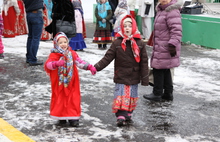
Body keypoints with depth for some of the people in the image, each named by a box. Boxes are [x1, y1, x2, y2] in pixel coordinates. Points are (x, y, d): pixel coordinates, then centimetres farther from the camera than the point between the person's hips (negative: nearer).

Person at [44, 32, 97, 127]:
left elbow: (79, 62, 2)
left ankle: (73, 117, 11)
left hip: (71, 83, 3)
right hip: (59, 84, -2)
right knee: (60, 99, 7)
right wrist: (56, 63, -47)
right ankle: (61, 117, 22)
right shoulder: (54, 55, -9)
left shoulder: (72, 54, 5)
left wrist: (90, 67, -13)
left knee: (73, 99, 2)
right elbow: (48, 64, -26)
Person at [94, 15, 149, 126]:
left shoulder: (140, 43, -1)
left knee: (131, 97, 10)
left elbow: (144, 62, 2)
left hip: (134, 77, 1)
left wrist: (145, 78, 1)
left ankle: (128, 115, 23)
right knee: (120, 96, -6)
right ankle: (121, 116, -5)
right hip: (120, 77, -1)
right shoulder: (117, 43, -3)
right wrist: (96, 67, -12)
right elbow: (107, 57, -1)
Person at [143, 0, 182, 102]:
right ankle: (168, 93, 24)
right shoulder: (161, 10, 15)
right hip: (160, 47, 10)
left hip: (165, 49, -10)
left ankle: (157, 94, 8)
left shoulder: (173, 11, -18)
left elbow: (176, 30, -24)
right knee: (165, 70, 15)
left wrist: (173, 44, -28)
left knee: (158, 70, -3)